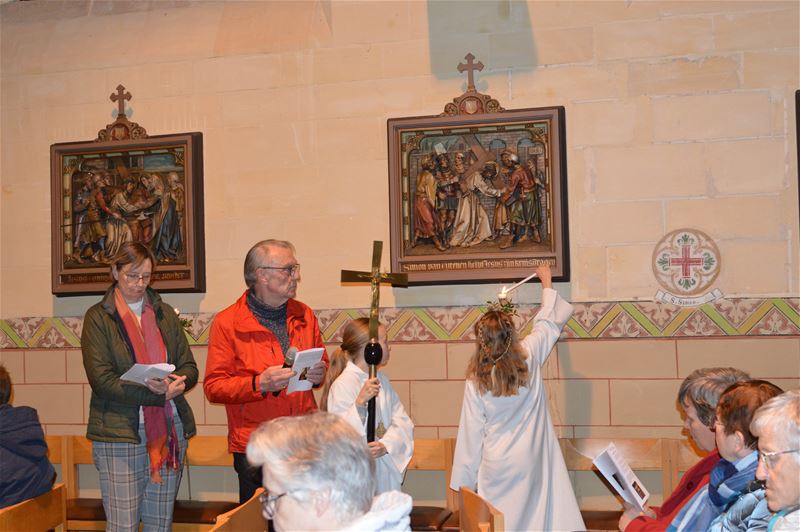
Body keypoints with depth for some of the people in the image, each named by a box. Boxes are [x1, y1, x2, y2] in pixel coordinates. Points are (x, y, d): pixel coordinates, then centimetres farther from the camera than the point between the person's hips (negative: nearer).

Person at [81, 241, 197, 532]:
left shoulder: (164, 313, 14)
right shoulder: (98, 317, 0)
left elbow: (189, 367, 11)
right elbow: (101, 379, -10)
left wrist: (179, 382, -13)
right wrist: (153, 391, -20)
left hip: (169, 429, 4)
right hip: (121, 432, -4)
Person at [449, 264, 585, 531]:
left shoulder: (476, 378, -8)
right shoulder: (529, 356, -6)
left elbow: (472, 431, -5)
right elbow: (548, 324, 13)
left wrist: (464, 480, 4)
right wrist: (547, 283, 28)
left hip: (496, 466, -1)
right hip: (532, 460, 1)